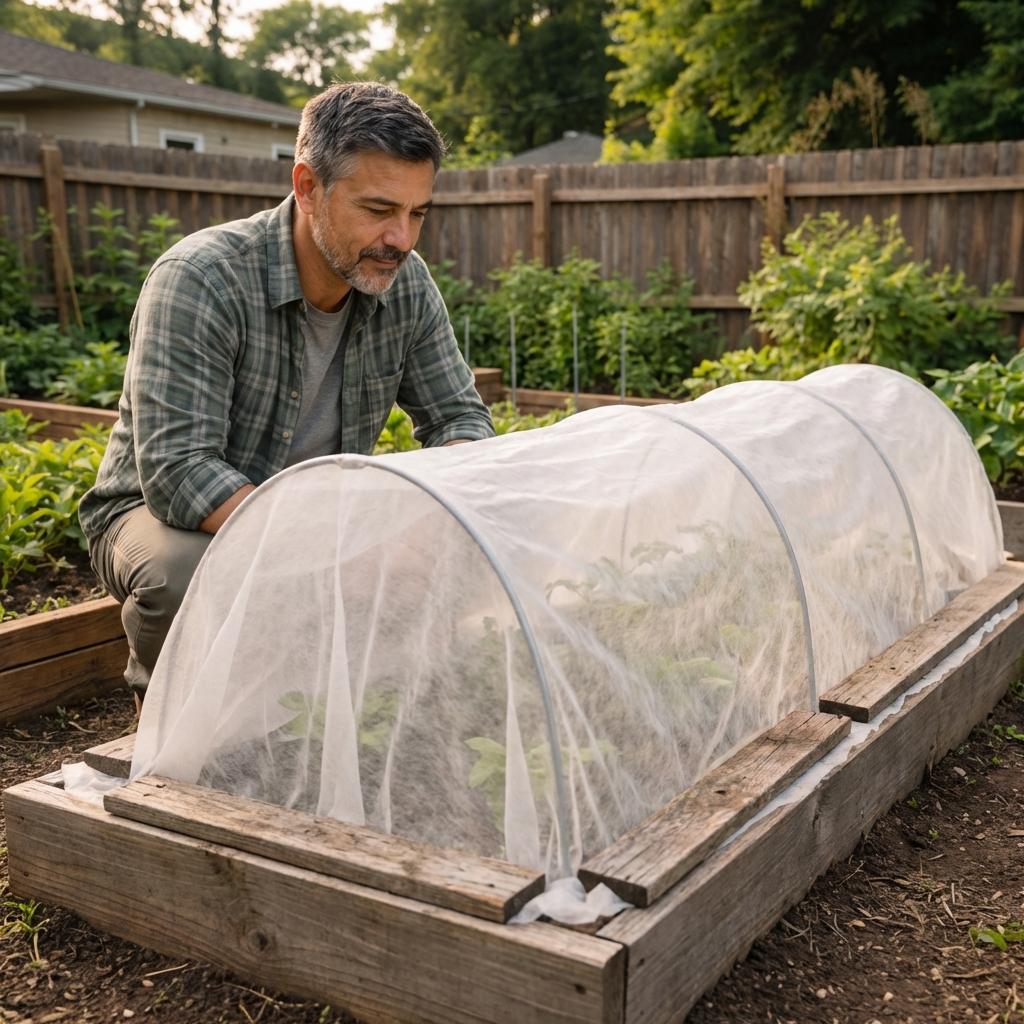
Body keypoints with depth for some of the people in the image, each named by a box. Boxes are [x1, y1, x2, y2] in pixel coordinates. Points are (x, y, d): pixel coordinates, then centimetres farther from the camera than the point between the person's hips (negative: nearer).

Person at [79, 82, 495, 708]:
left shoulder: (407, 285, -8)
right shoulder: (199, 280, -26)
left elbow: (459, 416, 0)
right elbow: (176, 473, -32)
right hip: (166, 514, -4)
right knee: (185, 575, -38)